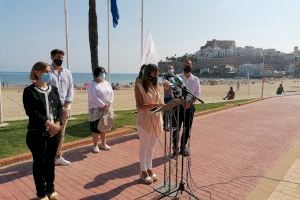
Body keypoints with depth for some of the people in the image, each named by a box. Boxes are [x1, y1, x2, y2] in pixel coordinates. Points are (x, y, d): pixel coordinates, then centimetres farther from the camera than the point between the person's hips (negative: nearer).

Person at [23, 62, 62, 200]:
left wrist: (57, 123, -10)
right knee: (39, 162, 8)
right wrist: (48, 123, -22)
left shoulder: (53, 89, 9)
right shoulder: (29, 91, -6)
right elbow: (31, 112, -16)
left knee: (51, 161, 14)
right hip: (37, 133, -4)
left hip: (54, 132, 4)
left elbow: (59, 107, 5)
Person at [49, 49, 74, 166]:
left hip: (65, 107, 5)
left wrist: (66, 105, -3)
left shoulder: (67, 72, 11)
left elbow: (70, 89, 8)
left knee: (61, 133, 12)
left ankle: (58, 157, 24)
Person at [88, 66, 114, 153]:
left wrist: (109, 103, -12)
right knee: (95, 128, 2)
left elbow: (111, 93, 4)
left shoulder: (107, 83, 10)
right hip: (96, 109, -5)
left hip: (106, 109, 6)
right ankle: (95, 145, 15)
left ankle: (104, 143, 27)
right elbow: (93, 97, -17)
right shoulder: (92, 84, -8)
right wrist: (102, 105, -19)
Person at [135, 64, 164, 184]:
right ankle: (143, 172, 24)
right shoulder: (139, 86, -11)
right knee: (144, 146, 8)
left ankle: (149, 169, 31)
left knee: (151, 146, 16)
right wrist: (155, 105, -28)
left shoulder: (154, 85, 8)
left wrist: (161, 105, -5)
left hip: (155, 120, 6)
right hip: (144, 120, -6)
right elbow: (140, 106, -18)